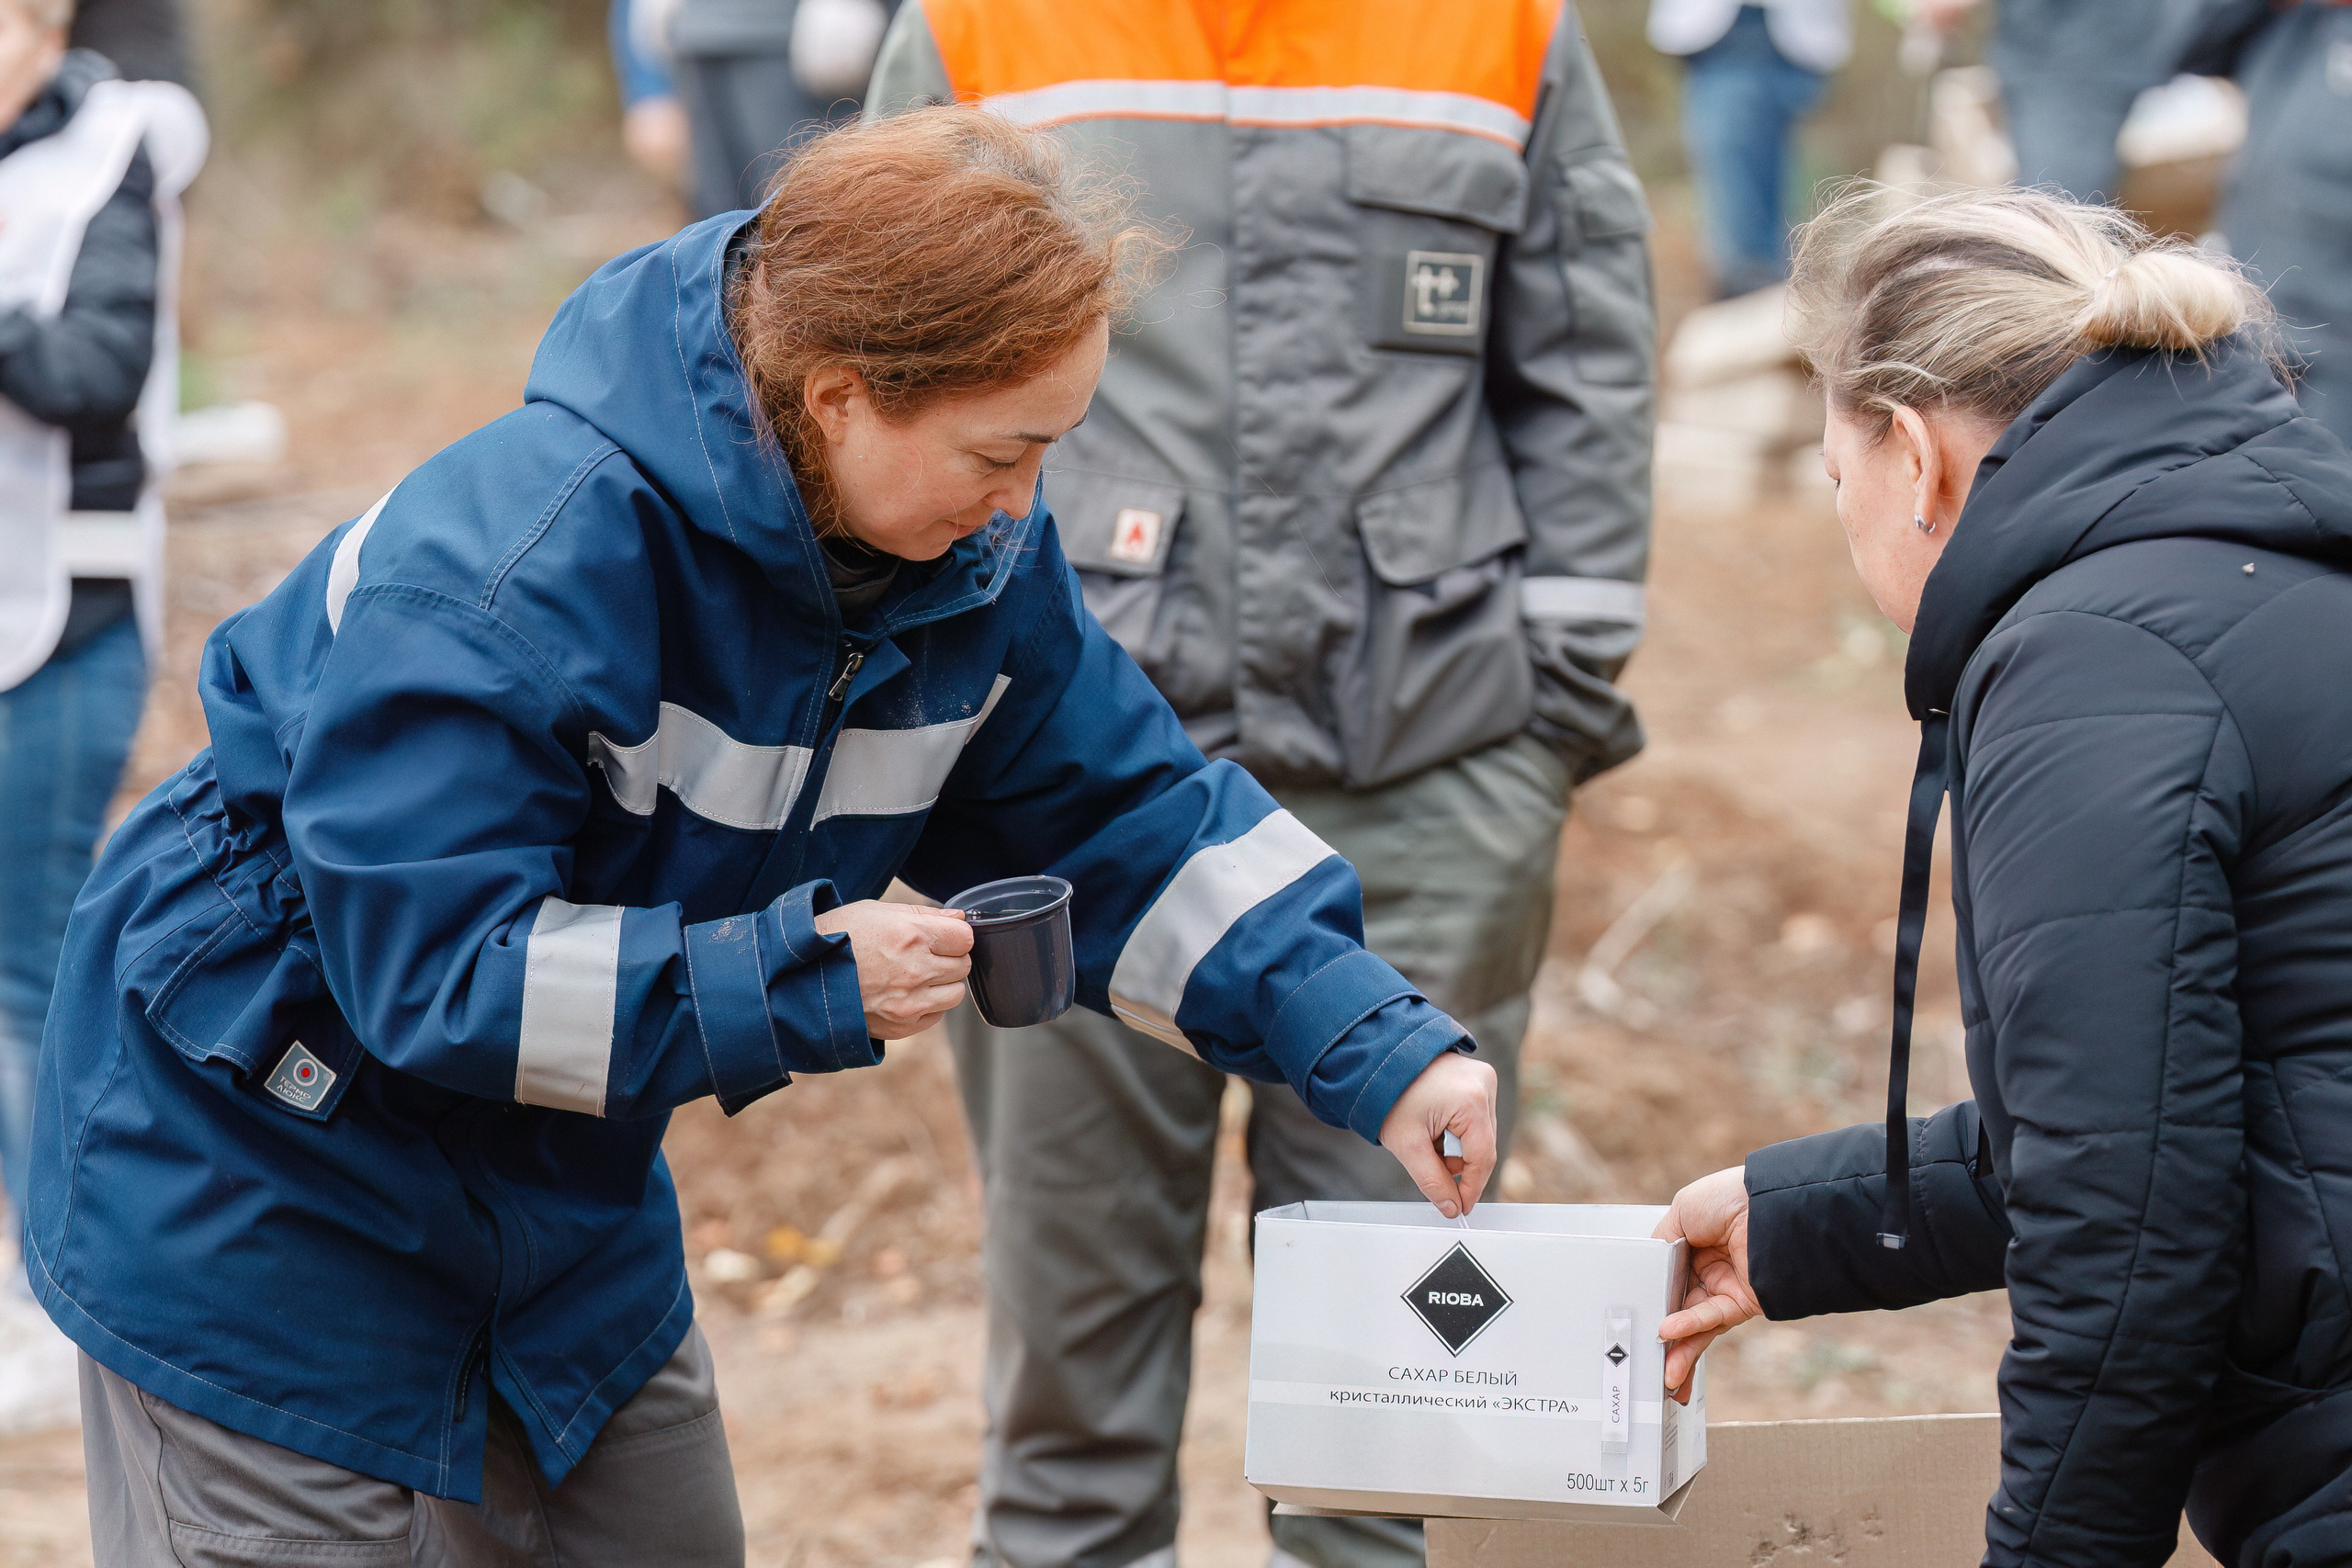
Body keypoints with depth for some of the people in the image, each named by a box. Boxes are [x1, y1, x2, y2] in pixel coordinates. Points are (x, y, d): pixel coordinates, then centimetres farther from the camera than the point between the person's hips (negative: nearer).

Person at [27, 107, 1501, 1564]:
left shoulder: (980, 562, -8)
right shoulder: (517, 558, -32)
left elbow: (1131, 821, 1)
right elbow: (430, 964, -32)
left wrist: (1379, 1049, -9)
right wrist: (801, 980, -32)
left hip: (563, 1199, 8)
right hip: (256, 1180, -7)